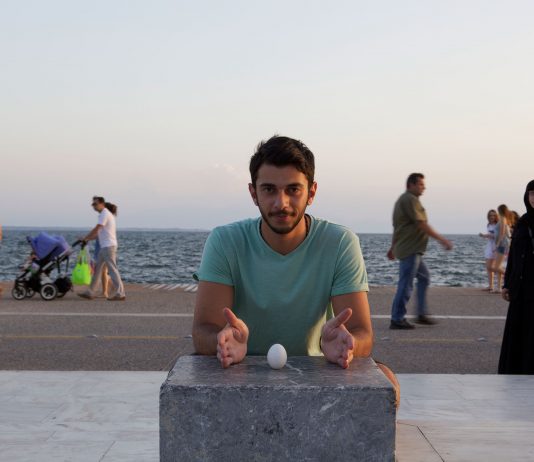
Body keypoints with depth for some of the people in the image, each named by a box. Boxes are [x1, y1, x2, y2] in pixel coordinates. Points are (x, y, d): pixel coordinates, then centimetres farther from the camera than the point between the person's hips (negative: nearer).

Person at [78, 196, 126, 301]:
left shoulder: (104, 214, -11)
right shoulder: (107, 214, 20)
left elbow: (96, 230, -16)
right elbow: (99, 233, 22)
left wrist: (85, 238, -6)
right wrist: (88, 239, 16)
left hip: (108, 246, -10)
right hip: (105, 246, 10)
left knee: (112, 269, -9)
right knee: (97, 269, 10)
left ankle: (120, 294, -9)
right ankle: (90, 292, 13)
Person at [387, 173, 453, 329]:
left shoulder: (402, 200, 19)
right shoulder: (410, 199, -14)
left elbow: (397, 226, 24)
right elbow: (421, 224, -20)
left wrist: (393, 247, 29)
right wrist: (442, 239, -16)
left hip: (412, 249, 11)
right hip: (410, 249, -11)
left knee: (424, 277, 16)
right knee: (406, 284, -8)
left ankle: (422, 314, 18)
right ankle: (397, 319, -5)